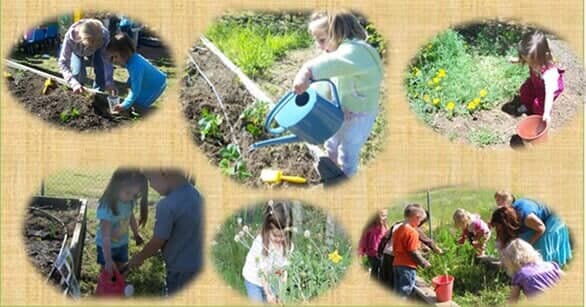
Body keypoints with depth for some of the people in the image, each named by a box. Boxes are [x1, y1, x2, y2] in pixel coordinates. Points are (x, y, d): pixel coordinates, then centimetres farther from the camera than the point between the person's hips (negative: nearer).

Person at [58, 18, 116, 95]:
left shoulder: (104, 35, -42)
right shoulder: (71, 36, -44)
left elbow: (107, 60, -39)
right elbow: (63, 62, -42)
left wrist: (109, 82, -53)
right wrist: (74, 83, -56)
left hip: (96, 51, 1)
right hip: (77, 51, -1)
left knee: (101, 69, -23)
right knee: (79, 73, -21)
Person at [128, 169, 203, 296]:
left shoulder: (168, 206, -29)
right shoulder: (192, 192, -2)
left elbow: (156, 243, -16)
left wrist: (138, 258, 2)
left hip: (180, 269, -8)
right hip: (195, 263, 8)